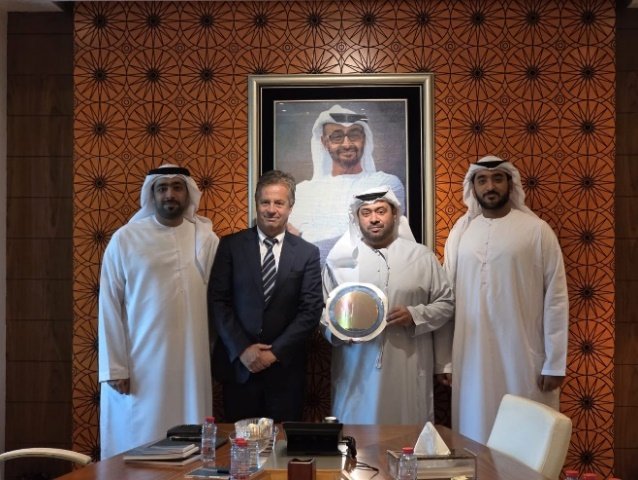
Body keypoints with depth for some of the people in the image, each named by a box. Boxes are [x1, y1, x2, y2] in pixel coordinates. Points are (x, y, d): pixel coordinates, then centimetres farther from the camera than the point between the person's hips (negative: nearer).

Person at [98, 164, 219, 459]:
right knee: (137, 447, 6)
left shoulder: (206, 239, 4)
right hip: (139, 363, -1)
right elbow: (109, 305, -1)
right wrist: (114, 367, -4)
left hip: (191, 362, 2)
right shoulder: (125, 239, -1)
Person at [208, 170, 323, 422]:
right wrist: (242, 349, -9)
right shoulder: (231, 245, 2)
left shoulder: (308, 253, 2)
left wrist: (275, 352, -9)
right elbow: (217, 301, -1)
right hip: (238, 364, 0)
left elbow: (311, 310, -2)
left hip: (285, 368, 0)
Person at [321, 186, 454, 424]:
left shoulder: (421, 256, 5)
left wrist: (415, 315, -10)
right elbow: (323, 309, 10)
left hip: (408, 370, 0)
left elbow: (446, 303, 8)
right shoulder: (340, 259, 6)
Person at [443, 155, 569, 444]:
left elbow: (556, 297, -4)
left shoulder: (537, 230, -3)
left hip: (524, 356, -2)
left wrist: (555, 362, -7)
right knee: (475, 437, 10)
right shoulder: (461, 231, 6)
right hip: (472, 358, 3)